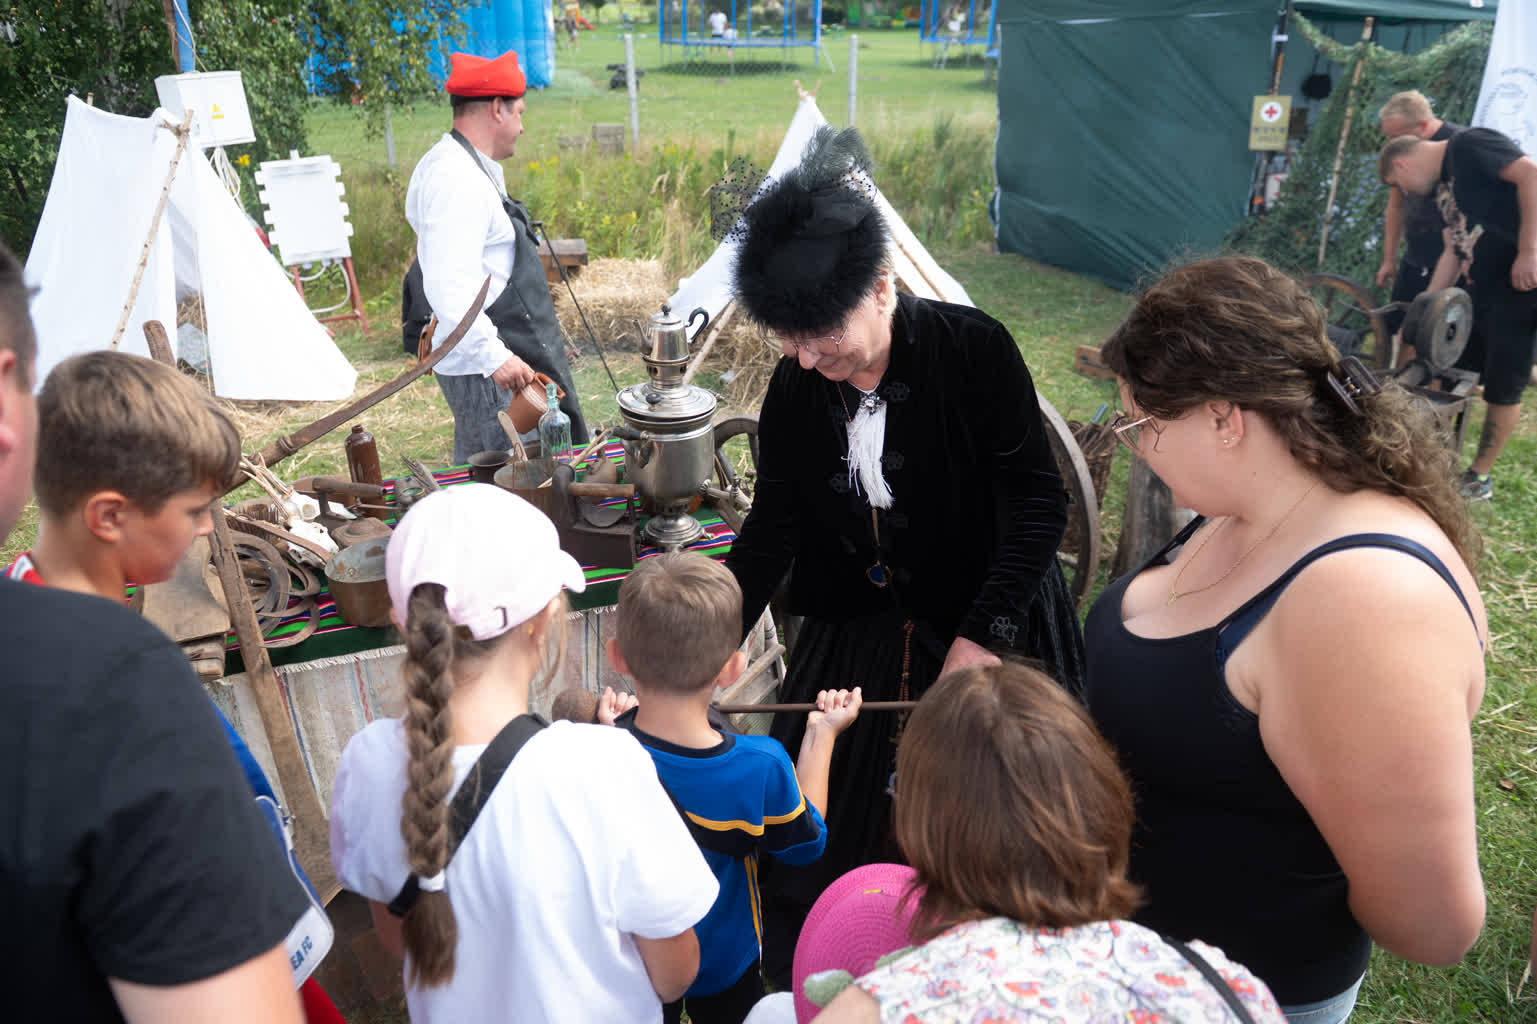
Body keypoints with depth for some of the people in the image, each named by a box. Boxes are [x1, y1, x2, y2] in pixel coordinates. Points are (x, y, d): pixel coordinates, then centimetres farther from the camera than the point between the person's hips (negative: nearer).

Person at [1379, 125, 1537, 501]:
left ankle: (1479, 477, 14)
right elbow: (1453, 252, 21)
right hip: (1484, 289, 10)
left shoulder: (1467, 145, -8)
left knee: (1503, 386, 2)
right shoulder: (1443, 187, 19)